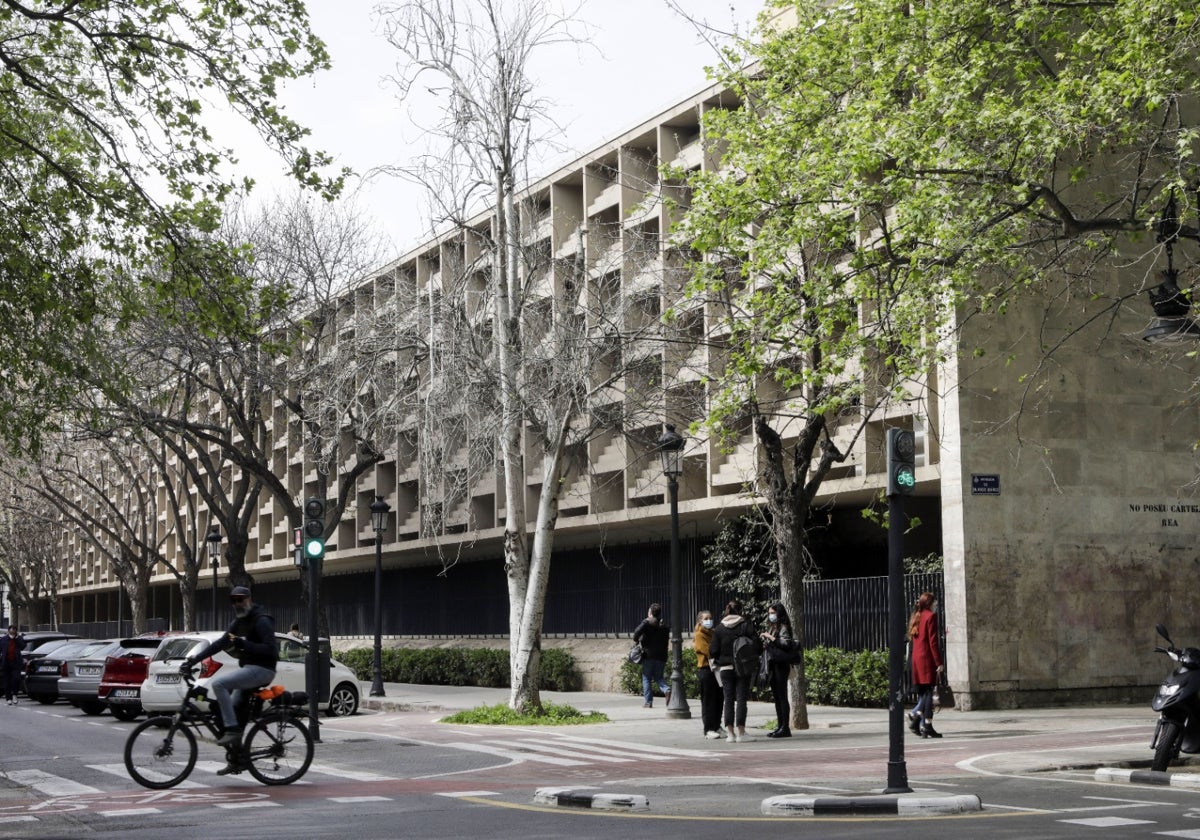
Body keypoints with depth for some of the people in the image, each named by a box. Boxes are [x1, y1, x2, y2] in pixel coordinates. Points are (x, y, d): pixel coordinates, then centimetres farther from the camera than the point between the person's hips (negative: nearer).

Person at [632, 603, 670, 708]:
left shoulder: (647, 622, -6)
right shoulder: (664, 625, 11)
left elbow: (637, 632, -21)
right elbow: (665, 641, 12)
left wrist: (636, 640, -3)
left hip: (649, 655, -5)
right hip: (661, 656, 5)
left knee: (646, 678, 4)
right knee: (658, 677, 16)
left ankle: (648, 702, 1)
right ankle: (667, 689, -13)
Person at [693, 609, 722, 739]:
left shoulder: (712, 633, 18)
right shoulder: (699, 635, -4)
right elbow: (707, 651, -14)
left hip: (716, 669, 7)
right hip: (706, 669, -7)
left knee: (718, 700, 7)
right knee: (708, 700, -5)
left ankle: (717, 727, 16)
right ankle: (708, 729, -2)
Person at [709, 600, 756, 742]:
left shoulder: (719, 628, 0)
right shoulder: (746, 626, -4)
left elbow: (713, 650, -1)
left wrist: (715, 663, 16)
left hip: (725, 668, 2)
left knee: (729, 700, 6)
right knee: (741, 699, 1)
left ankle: (730, 732, 4)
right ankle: (741, 732, -2)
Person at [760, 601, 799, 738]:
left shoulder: (783, 627, -6)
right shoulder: (771, 628, 19)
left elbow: (786, 643, -20)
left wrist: (771, 638, -19)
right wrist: (764, 641, 6)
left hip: (780, 665, -9)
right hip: (772, 664, 9)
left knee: (782, 696, -9)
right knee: (776, 697, 10)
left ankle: (785, 728, -9)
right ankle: (780, 727, 13)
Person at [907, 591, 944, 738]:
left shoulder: (916, 617, 17)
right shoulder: (931, 616, -6)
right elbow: (933, 642, -12)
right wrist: (939, 663, -12)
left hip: (916, 659, 7)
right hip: (927, 658, -7)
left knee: (922, 693, 11)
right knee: (928, 692, -6)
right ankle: (927, 726, -7)